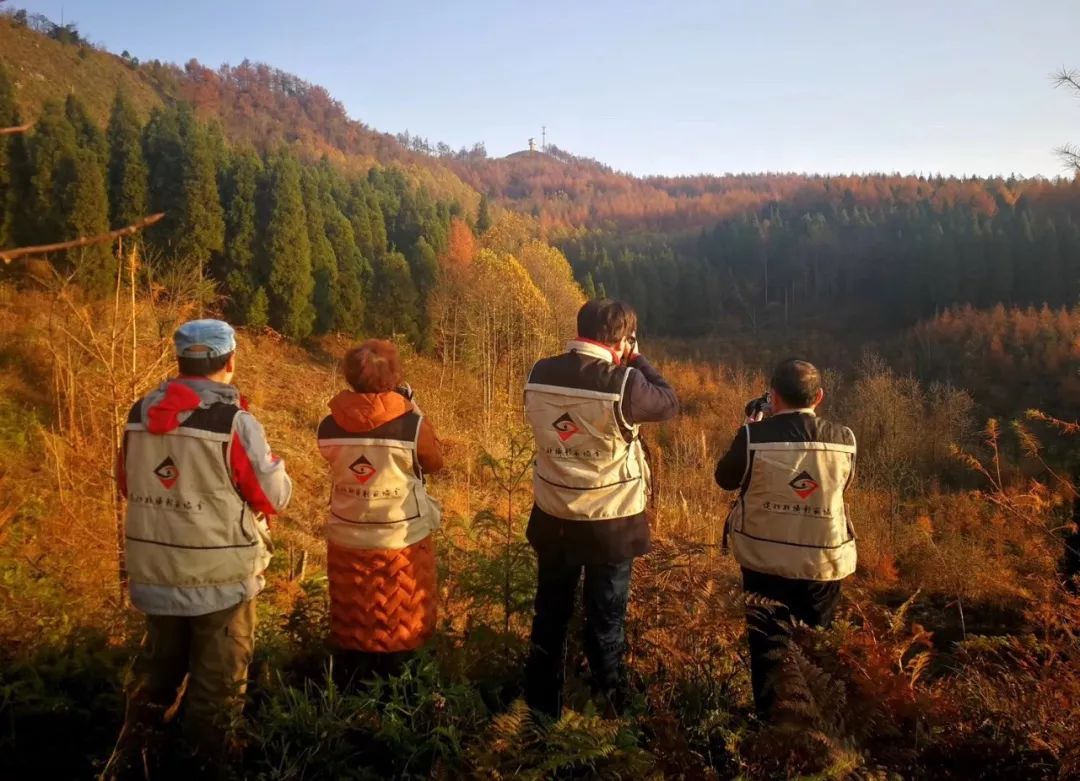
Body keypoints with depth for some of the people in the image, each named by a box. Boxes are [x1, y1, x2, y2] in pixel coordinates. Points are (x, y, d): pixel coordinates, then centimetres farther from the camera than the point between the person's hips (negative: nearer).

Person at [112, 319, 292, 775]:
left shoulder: (139, 414, -1)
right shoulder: (234, 421, -20)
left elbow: (128, 486, 12)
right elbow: (275, 497, -12)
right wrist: (268, 464, 8)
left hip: (153, 568, 6)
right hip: (219, 572, -5)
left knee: (158, 660, 26)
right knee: (218, 671, 15)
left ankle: (133, 752, 36)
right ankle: (208, 756, 28)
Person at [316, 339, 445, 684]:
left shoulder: (329, 426, -10)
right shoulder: (412, 424, -19)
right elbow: (435, 463, -1)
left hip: (347, 539, 3)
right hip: (402, 540, -3)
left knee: (349, 625, 20)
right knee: (399, 627, 15)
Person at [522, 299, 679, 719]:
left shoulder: (539, 375, -8)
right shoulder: (624, 383, -22)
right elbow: (670, 403, -6)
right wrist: (635, 360, 2)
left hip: (552, 517, 4)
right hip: (611, 524, -4)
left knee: (550, 614, 21)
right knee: (606, 620, 15)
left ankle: (543, 701, 35)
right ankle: (610, 705, 31)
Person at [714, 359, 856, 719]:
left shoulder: (754, 436, -18)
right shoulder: (844, 439, -10)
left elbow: (725, 478, -1)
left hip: (765, 559, -2)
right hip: (824, 561, 2)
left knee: (768, 641, 13)